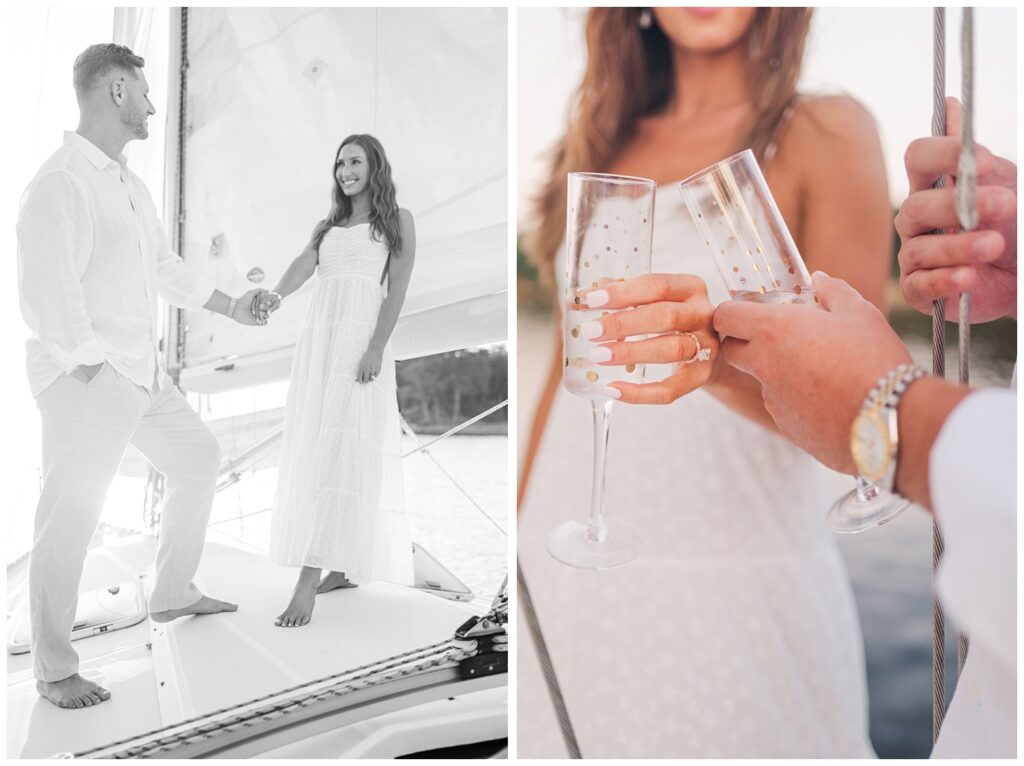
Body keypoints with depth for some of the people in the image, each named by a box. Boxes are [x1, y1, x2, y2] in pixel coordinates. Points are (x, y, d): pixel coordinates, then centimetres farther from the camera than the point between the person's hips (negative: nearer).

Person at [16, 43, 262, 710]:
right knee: (69, 522, -3)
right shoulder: (61, 183, -16)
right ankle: (54, 671, 12)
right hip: (85, 378, -10)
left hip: (142, 372, 10)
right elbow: (48, 295, -21)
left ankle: (173, 594, 34)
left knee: (199, 458, 19)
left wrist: (232, 306, 30)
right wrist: (91, 371, -18)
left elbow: (165, 267, 25)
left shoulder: (130, 184, 14)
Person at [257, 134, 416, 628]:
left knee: (340, 454, -14)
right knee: (312, 454, 4)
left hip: (360, 341, -6)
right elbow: (303, 265, 2)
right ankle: (342, 570, 14)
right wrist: (276, 294, -21)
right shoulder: (327, 226, 21)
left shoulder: (397, 220, 8)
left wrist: (377, 348, -17)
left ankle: (307, 584, -18)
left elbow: (397, 290, -3)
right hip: (317, 340, 6)